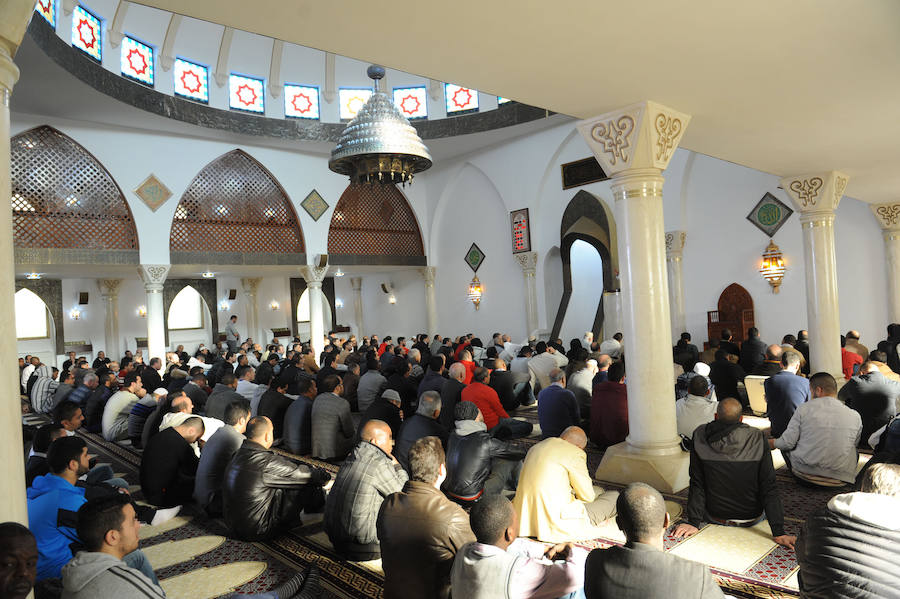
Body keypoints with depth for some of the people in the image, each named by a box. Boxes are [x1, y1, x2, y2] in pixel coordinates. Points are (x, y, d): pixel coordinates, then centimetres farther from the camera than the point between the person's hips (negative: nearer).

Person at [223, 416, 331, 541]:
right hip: (255, 531, -9)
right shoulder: (267, 462, -25)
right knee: (306, 486, -5)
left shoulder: (239, 454, 2)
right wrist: (325, 475, 10)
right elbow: (302, 474, -12)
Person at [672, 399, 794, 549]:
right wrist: (778, 532, -14)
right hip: (752, 519, 0)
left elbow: (697, 485, -12)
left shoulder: (700, 436, -16)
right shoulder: (757, 438, -18)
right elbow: (769, 488, -18)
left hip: (714, 517, 1)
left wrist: (693, 522, -7)